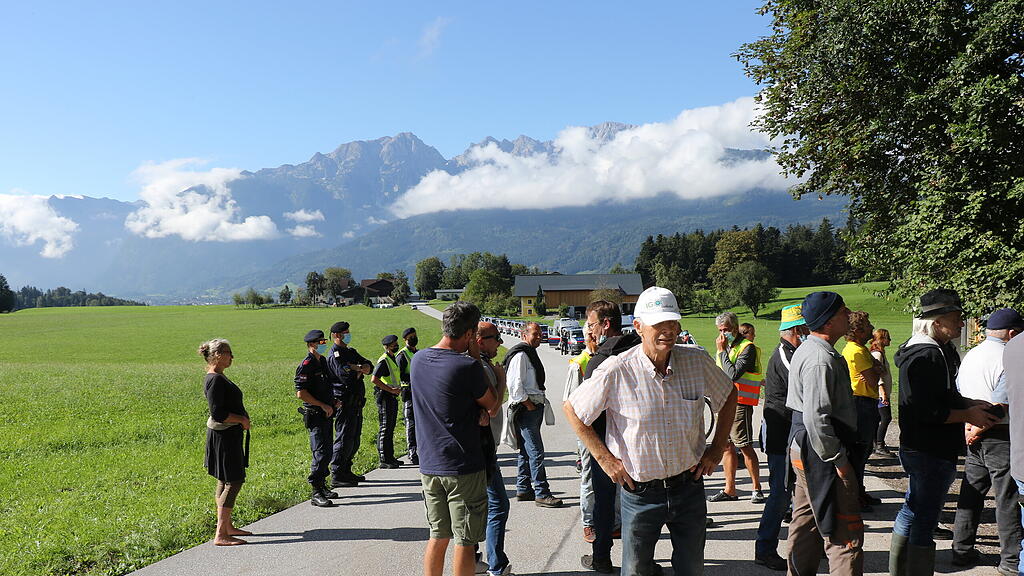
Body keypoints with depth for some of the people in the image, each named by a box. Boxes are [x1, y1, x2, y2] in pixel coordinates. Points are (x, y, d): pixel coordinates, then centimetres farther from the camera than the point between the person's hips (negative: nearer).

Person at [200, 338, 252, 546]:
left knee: (225, 481, 16)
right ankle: (221, 535, -5)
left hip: (229, 434, 11)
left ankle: (227, 526, 26)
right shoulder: (215, 380, -19)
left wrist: (242, 421, 9)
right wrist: (242, 420, -14)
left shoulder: (218, 377, 13)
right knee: (233, 482, -8)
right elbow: (218, 414, -24)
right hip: (224, 436, -11)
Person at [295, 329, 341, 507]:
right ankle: (316, 494, -5)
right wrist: (323, 406, -16)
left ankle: (322, 487, 25)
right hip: (315, 415, -9)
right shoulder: (306, 365, -14)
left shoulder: (323, 361, 15)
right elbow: (301, 393, -19)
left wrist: (333, 402, 11)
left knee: (327, 452, 14)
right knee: (321, 453, -10)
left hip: (326, 414, 9)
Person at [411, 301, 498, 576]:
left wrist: (476, 410, -2)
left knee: (438, 537, 17)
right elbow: (492, 404, -3)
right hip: (464, 468, -6)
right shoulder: (468, 367, -19)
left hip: (429, 466, 6)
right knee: (464, 541, 5)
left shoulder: (418, 359, 3)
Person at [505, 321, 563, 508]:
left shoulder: (531, 353, 19)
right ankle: (541, 493, -6)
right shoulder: (520, 355, -13)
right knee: (536, 452, -9)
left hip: (534, 407, 10)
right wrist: (528, 405, -16)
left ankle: (523, 489, 22)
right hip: (526, 409, -10)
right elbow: (515, 384, -20)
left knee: (527, 451, 15)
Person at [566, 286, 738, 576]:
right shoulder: (617, 371, -17)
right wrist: (605, 458, -7)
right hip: (640, 491, -2)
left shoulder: (697, 360, -7)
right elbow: (572, 410, -4)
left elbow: (728, 395, 13)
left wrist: (717, 448, 6)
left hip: (689, 485, 3)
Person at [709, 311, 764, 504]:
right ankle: (730, 490, 17)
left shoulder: (747, 348, -11)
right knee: (726, 446, 10)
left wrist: (722, 351, -16)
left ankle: (757, 489, 4)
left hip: (739, 403, -8)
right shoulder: (725, 347, 15)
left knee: (745, 446, -6)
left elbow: (733, 374, -23)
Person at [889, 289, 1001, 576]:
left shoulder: (941, 351, 14)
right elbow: (928, 412, -25)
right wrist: (969, 415, -14)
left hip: (919, 450, 11)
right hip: (931, 453, -11)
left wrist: (970, 404, 9)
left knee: (912, 511, 21)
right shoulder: (926, 356, -21)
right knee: (924, 523, -4)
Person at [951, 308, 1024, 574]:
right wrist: (978, 430, -10)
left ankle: (962, 550, 18)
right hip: (1001, 437, -8)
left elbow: (958, 394, 15)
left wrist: (970, 426, 13)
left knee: (971, 493, 12)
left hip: (976, 437, 8)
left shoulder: (970, 356, 12)